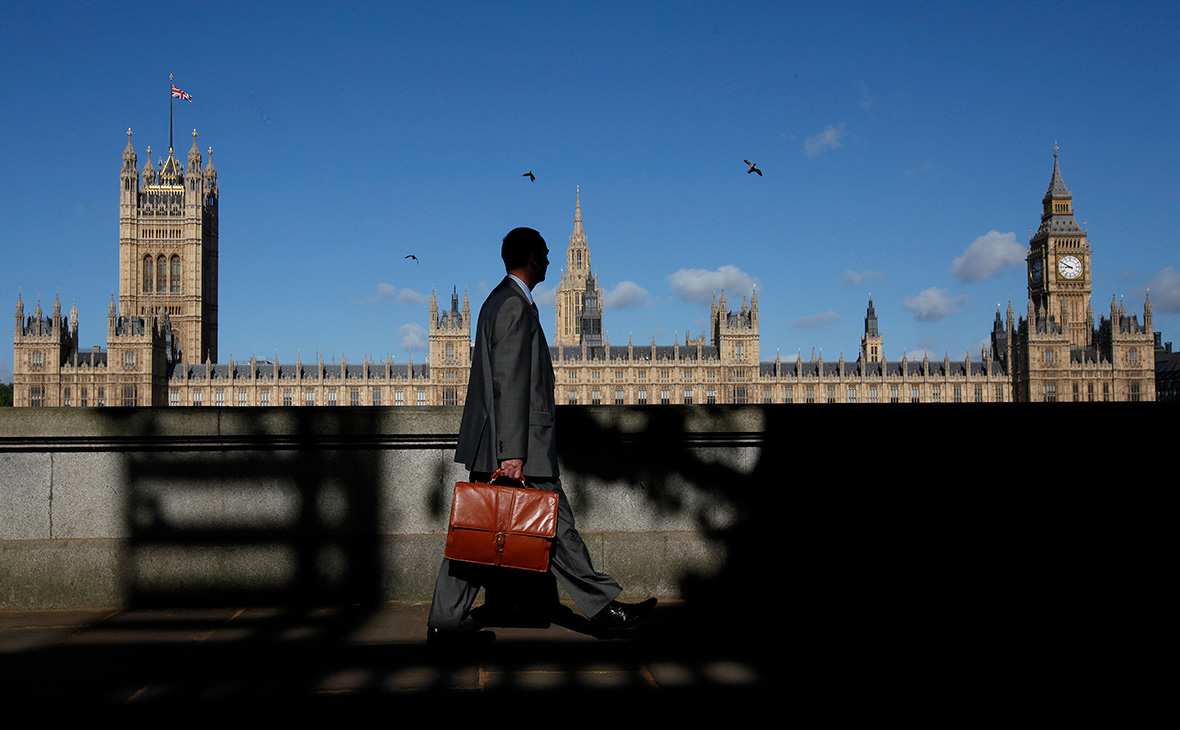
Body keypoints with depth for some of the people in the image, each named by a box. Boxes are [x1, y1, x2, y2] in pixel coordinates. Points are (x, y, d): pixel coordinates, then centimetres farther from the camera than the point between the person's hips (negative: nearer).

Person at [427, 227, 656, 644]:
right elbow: (510, 383, -19)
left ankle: (446, 622, 10)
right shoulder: (516, 306, -12)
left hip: (489, 447, 10)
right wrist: (512, 452, -23)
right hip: (516, 446, -10)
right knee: (555, 527, -2)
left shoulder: (499, 301, 20)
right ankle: (603, 609, 8)